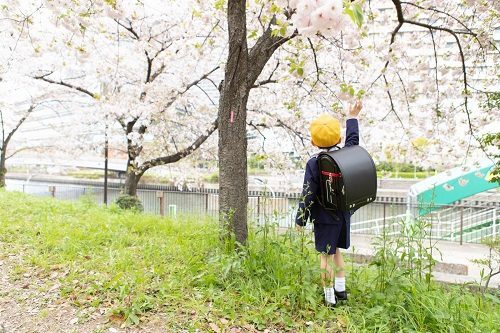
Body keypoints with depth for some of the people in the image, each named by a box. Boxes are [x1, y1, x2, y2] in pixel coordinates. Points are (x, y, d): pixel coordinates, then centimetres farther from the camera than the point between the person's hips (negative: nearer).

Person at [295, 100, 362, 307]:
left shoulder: (314, 163, -17)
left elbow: (308, 195, -16)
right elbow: (353, 141, 20)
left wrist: (300, 220, -6)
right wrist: (352, 118, 33)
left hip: (324, 218, -6)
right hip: (343, 215, 6)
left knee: (326, 256, 5)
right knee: (337, 251, 21)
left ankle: (329, 298, 14)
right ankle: (341, 290, 31)